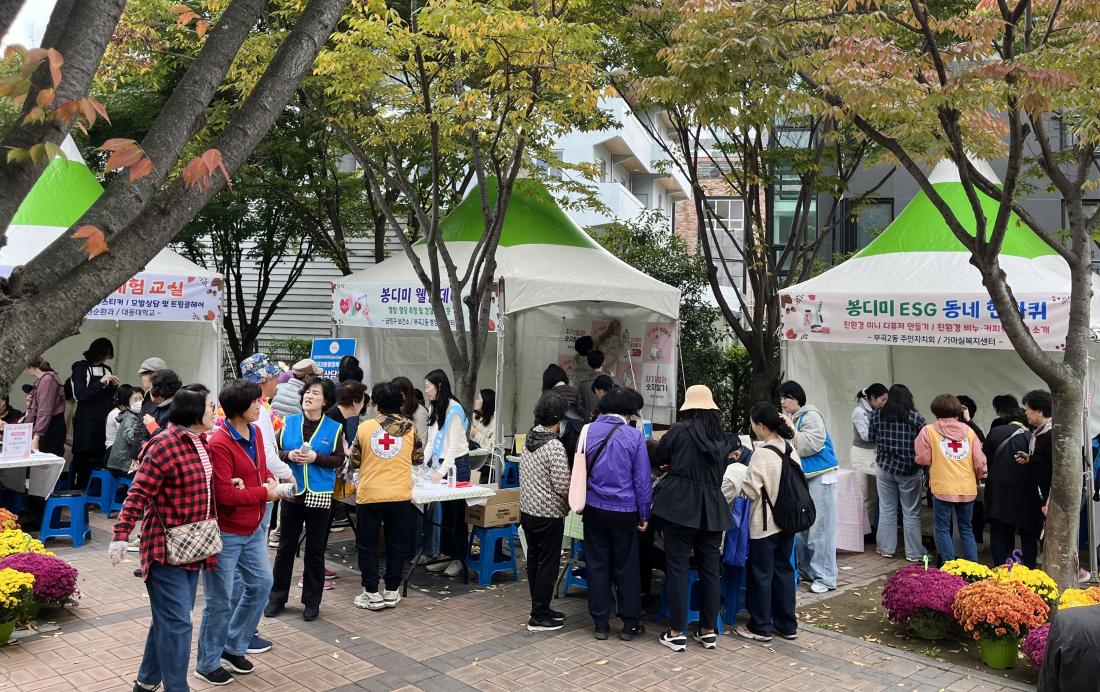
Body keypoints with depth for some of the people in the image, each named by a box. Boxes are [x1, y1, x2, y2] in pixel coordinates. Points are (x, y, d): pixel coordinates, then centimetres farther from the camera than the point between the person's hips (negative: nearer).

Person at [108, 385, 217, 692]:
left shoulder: (200, 443, 10)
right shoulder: (165, 445, -17)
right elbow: (139, 493, -18)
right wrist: (121, 535, -22)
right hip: (167, 547, -9)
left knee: (169, 618, 18)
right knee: (176, 622, -6)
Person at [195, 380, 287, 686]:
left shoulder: (255, 433, 4)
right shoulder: (219, 444, -23)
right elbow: (223, 494, -25)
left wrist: (271, 480, -7)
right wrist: (264, 493, -17)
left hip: (253, 528, 8)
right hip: (225, 532, -8)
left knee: (261, 584, 15)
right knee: (220, 600, 4)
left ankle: (234, 647, 33)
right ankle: (207, 663, 22)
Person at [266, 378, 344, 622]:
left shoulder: (334, 428, -4)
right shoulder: (289, 422, 2)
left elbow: (339, 460, -6)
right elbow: (275, 451, 4)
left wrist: (316, 458, -19)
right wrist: (289, 455, -16)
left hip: (319, 496, -1)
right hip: (291, 492, 2)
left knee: (315, 550, 8)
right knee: (285, 547, 11)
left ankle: (312, 602, 19)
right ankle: (277, 598, 23)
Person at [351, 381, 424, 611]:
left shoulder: (365, 427, -3)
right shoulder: (410, 427, -1)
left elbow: (354, 461, 7)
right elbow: (418, 458, 11)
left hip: (369, 495, -1)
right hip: (400, 495, 1)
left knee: (367, 544, 11)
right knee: (397, 544, 12)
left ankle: (372, 594, 13)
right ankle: (391, 592, 18)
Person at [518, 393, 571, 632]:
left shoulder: (529, 440, 4)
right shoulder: (554, 447, -21)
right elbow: (563, 486, -20)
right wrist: (574, 503, -2)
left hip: (528, 510, 8)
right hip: (548, 514, -8)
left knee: (534, 560, 16)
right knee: (548, 565, 2)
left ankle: (541, 608, 28)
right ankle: (539, 617, 9)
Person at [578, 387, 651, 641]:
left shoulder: (588, 430, -2)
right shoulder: (634, 436, -11)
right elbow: (642, 479, -7)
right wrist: (644, 515, 2)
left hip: (594, 509, 2)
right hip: (624, 512, -2)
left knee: (597, 565, 10)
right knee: (626, 568, 9)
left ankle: (601, 624, 16)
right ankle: (630, 624, 17)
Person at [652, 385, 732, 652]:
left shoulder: (680, 430, -7)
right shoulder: (722, 438, 9)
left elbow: (660, 456, 7)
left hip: (679, 505, -5)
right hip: (712, 508, 5)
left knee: (677, 568, 1)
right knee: (710, 569, 10)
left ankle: (677, 632, 4)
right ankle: (708, 630, 18)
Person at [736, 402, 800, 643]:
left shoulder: (762, 454, -20)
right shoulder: (790, 449, 1)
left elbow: (751, 490, -16)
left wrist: (739, 483, 3)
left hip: (765, 522, -7)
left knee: (761, 573, 4)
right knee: (784, 569, 15)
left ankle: (761, 627, 14)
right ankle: (787, 625, 23)